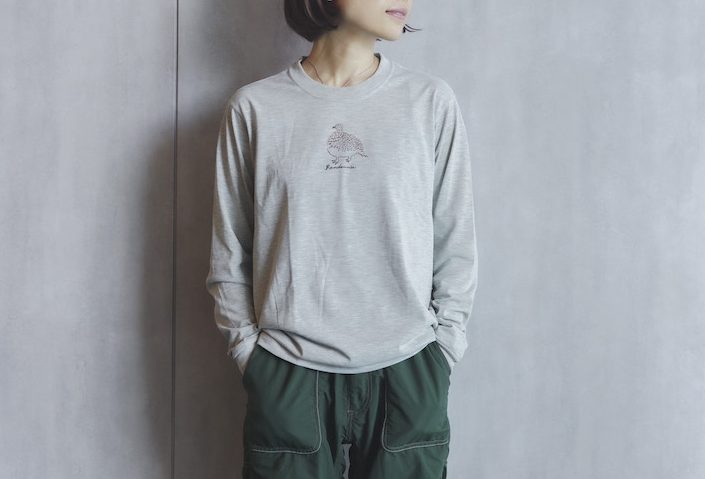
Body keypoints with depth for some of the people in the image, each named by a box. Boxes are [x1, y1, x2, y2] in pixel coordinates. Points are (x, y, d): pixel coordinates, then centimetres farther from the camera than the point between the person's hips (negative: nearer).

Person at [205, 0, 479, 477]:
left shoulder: (432, 101, 0)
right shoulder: (254, 107, -1)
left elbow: (456, 246, 4)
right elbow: (229, 254, 5)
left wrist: (441, 354, 0)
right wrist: (247, 346, 0)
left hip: (407, 378, 1)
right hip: (288, 379, 0)